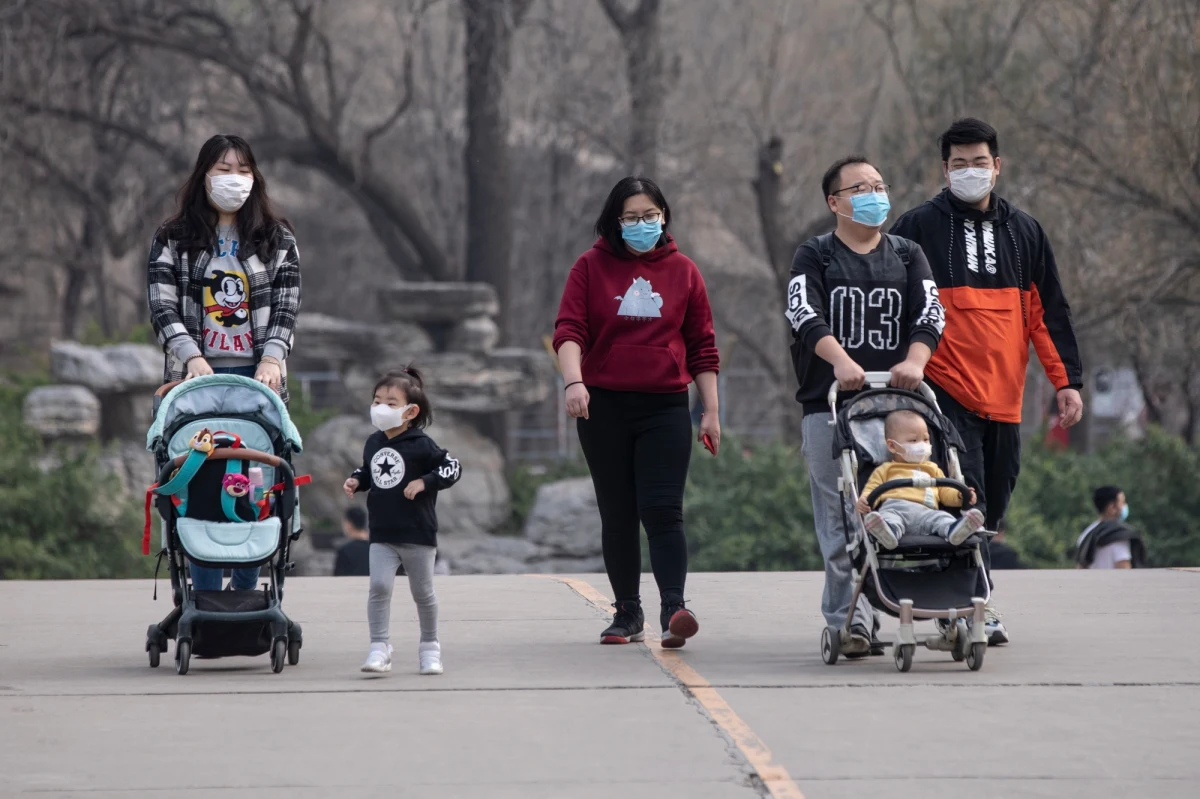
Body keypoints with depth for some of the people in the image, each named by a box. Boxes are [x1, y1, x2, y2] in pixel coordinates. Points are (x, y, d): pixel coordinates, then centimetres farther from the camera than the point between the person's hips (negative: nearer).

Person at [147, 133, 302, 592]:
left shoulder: (277, 240, 10)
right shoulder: (173, 240, 7)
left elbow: (286, 309, 4)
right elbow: (163, 309, -2)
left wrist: (271, 359, -13)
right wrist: (191, 357, -17)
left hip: (258, 378, 1)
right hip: (196, 378, -1)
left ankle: (245, 593, 5)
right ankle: (205, 600, -3)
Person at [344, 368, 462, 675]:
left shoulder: (420, 445, -11)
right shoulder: (373, 444, 6)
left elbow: (452, 468, -11)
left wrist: (423, 482, -20)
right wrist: (356, 481, 3)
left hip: (418, 535, -3)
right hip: (382, 535, 3)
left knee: (423, 593, 10)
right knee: (379, 587, -11)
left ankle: (429, 647, 26)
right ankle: (379, 648, -7)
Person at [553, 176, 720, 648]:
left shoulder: (683, 272, 8)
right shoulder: (592, 267, 4)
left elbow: (702, 347, 11)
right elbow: (569, 329, -5)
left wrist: (711, 411, 8)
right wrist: (574, 380, -23)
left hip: (665, 407, -1)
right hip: (603, 407, 1)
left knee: (662, 510, -13)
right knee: (617, 514, 6)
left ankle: (674, 610, -21)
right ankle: (628, 613, 15)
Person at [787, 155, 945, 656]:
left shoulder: (907, 257, 17)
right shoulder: (815, 258, 9)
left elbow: (930, 313, 3)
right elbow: (805, 315, -8)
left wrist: (914, 360, -18)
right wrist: (841, 360, -26)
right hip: (828, 406, -2)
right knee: (839, 517, -8)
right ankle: (850, 621, -10)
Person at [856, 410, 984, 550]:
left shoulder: (932, 470, 38)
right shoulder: (886, 470, 30)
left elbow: (946, 493, 33)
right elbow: (872, 489, 19)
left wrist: (960, 496, 9)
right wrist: (864, 500, -6)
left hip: (926, 511, 2)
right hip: (894, 508, -2)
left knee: (941, 518, -32)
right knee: (888, 517, -39)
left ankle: (953, 530, -65)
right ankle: (889, 531, -73)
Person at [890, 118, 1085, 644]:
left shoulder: (1023, 232, 14)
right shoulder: (919, 228, 3)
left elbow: (1048, 311, 14)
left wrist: (1067, 380, 6)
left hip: (1005, 395, 4)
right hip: (946, 391, -4)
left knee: (992, 503, 7)